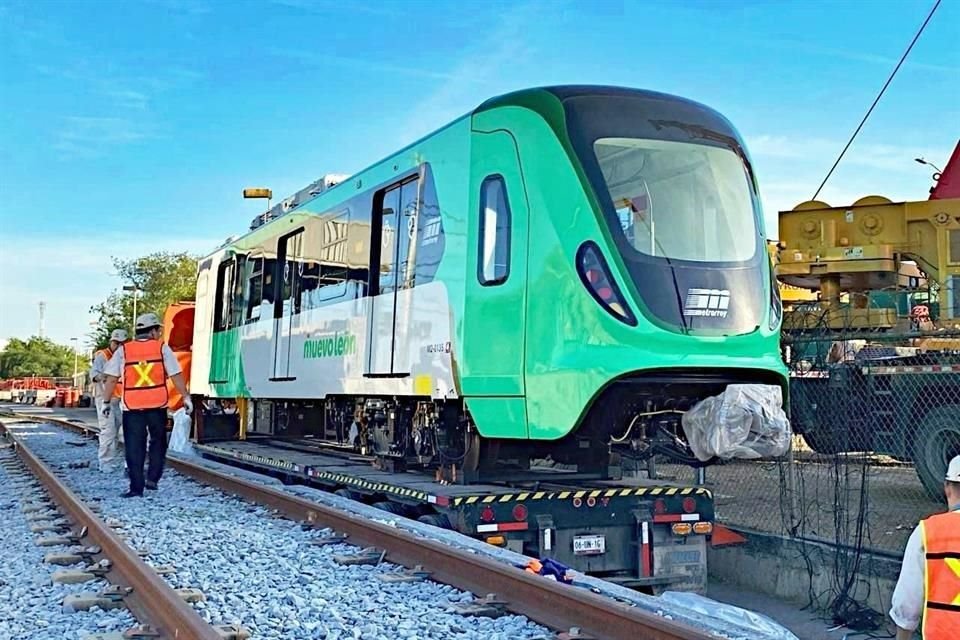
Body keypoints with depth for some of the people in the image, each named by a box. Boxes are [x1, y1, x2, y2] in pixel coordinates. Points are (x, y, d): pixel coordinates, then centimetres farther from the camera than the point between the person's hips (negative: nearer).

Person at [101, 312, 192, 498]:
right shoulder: (162, 348, -1)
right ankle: (152, 478, 12)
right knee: (158, 442, 18)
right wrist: (186, 397, 2)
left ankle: (136, 486, 5)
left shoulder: (123, 351, 2)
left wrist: (106, 401, 9)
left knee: (134, 447, 5)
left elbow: (112, 378, 1)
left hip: (132, 406, 0)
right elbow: (176, 375, -4)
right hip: (157, 405, 0)